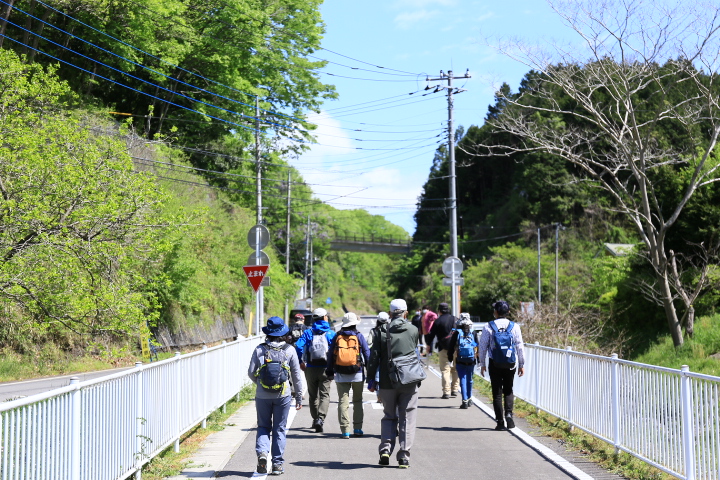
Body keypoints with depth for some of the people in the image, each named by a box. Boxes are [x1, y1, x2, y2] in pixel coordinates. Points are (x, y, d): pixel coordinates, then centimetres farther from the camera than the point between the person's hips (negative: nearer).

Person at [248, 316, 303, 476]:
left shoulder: (259, 350, -4)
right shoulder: (289, 350, -3)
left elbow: (251, 372, -2)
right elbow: (296, 375, 1)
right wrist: (299, 397, 10)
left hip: (262, 396, 0)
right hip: (283, 395, 0)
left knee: (263, 427, 14)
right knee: (279, 429, 9)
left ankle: (262, 452, -10)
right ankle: (277, 464, 10)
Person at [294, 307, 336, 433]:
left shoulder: (308, 332, 2)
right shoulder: (331, 333, -2)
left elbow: (299, 346, -10)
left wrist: (301, 362, 0)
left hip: (311, 369, 2)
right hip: (325, 369, -2)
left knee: (313, 395, 16)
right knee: (324, 395, 0)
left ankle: (315, 419, 24)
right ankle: (320, 419, -18)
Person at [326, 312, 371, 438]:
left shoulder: (337, 337, 3)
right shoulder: (359, 336, -2)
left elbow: (330, 355, 5)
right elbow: (367, 354, -1)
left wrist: (329, 371, 13)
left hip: (341, 375, 1)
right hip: (357, 375, -1)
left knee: (343, 402, 1)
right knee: (358, 401, 13)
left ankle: (345, 430, -4)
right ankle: (357, 428, 13)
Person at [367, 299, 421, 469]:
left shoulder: (382, 332, -1)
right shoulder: (413, 330, 0)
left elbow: (374, 357, -2)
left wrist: (371, 380, 3)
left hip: (387, 382, 1)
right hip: (409, 382, -1)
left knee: (389, 416, 16)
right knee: (407, 418, 5)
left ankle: (385, 448, 1)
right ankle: (404, 456, 0)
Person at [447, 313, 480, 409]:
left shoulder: (457, 333, -3)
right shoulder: (473, 333, 2)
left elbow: (450, 346, -1)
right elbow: (478, 346, 7)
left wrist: (450, 357, 10)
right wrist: (478, 358, 17)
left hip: (460, 361, -2)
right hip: (471, 361, 2)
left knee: (463, 380, -1)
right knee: (469, 380, 16)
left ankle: (465, 401, -10)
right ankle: (469, 399, 26)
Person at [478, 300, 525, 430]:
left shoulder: (489, 327, -5)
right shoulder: (514, 327, -2)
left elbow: (482, 347, -2)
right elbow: (520, 347, 0)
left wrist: (482, 364, 8)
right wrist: (521, 365, 8)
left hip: (495, 364, -1)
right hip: (510, 364, 1)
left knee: (497, 392, 6)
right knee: (508, 391, 16)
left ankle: (500, 422, 5)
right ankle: (508, 414, -5)